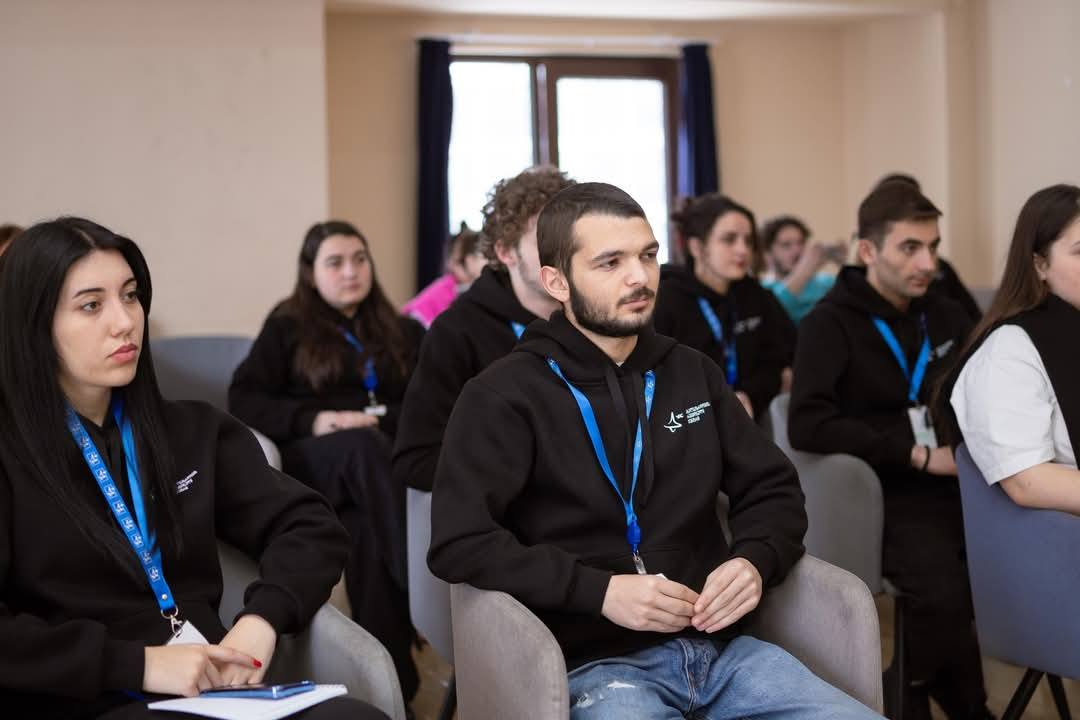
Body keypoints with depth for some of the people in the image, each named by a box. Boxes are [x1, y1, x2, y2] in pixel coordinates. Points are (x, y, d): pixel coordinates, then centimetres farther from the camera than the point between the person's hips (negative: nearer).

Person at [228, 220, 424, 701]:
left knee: (367, 529, -37)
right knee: (362, 444, -39)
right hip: (310, 462, -2)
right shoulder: (287, 328, 17)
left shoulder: (402, 332, 23)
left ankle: (391, 676, -41)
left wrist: (386, 420, -15)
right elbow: (242, 401, 3)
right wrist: (312, 419, -15)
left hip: (385, 457, 2)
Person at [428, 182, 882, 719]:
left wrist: (754, 560, -2)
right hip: (596, 662, -5)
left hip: (723, 645, 5)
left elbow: (773, 489, 21)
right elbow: (458, 543, -10)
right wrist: (600, 590, -18)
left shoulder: (693, 373, 17)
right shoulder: (505, 396, 0)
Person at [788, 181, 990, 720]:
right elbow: (806, 425, -15)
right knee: (945, 592, -33)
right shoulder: (831, 323, -2)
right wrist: (916, 454, -17)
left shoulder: (946, 316, 17)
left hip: (958, 484, 6)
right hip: (890, 493, -6)